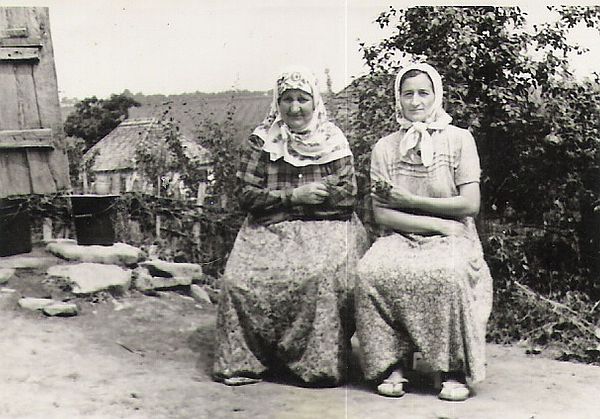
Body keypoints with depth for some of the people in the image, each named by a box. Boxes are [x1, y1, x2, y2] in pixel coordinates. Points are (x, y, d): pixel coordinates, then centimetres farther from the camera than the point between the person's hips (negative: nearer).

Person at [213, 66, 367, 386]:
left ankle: (321, 363, -20)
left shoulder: (334, 141, 8)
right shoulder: (261, 141, 9)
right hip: (269, 230, 1)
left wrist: (279, 198, -6)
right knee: (243, 277, -26)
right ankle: (242, 361, -13)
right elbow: (247, 196, 2)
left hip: (327, 228, -1)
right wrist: (294, 196, -12)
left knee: (325, 276, -32)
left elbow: (347, 196, -2)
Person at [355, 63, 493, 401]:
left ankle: (454, 370, -19)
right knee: (372, 272, -30)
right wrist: (438, 223, -10)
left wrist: (409, 200, -6)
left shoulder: (459, 139, 4)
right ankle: (392, 364, -16)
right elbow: (381, 214, 0)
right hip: (401, 238, 2)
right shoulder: (385, 147, 9)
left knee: (448, 274, -35)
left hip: (452, 240, -2)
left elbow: (470, 205, -4)